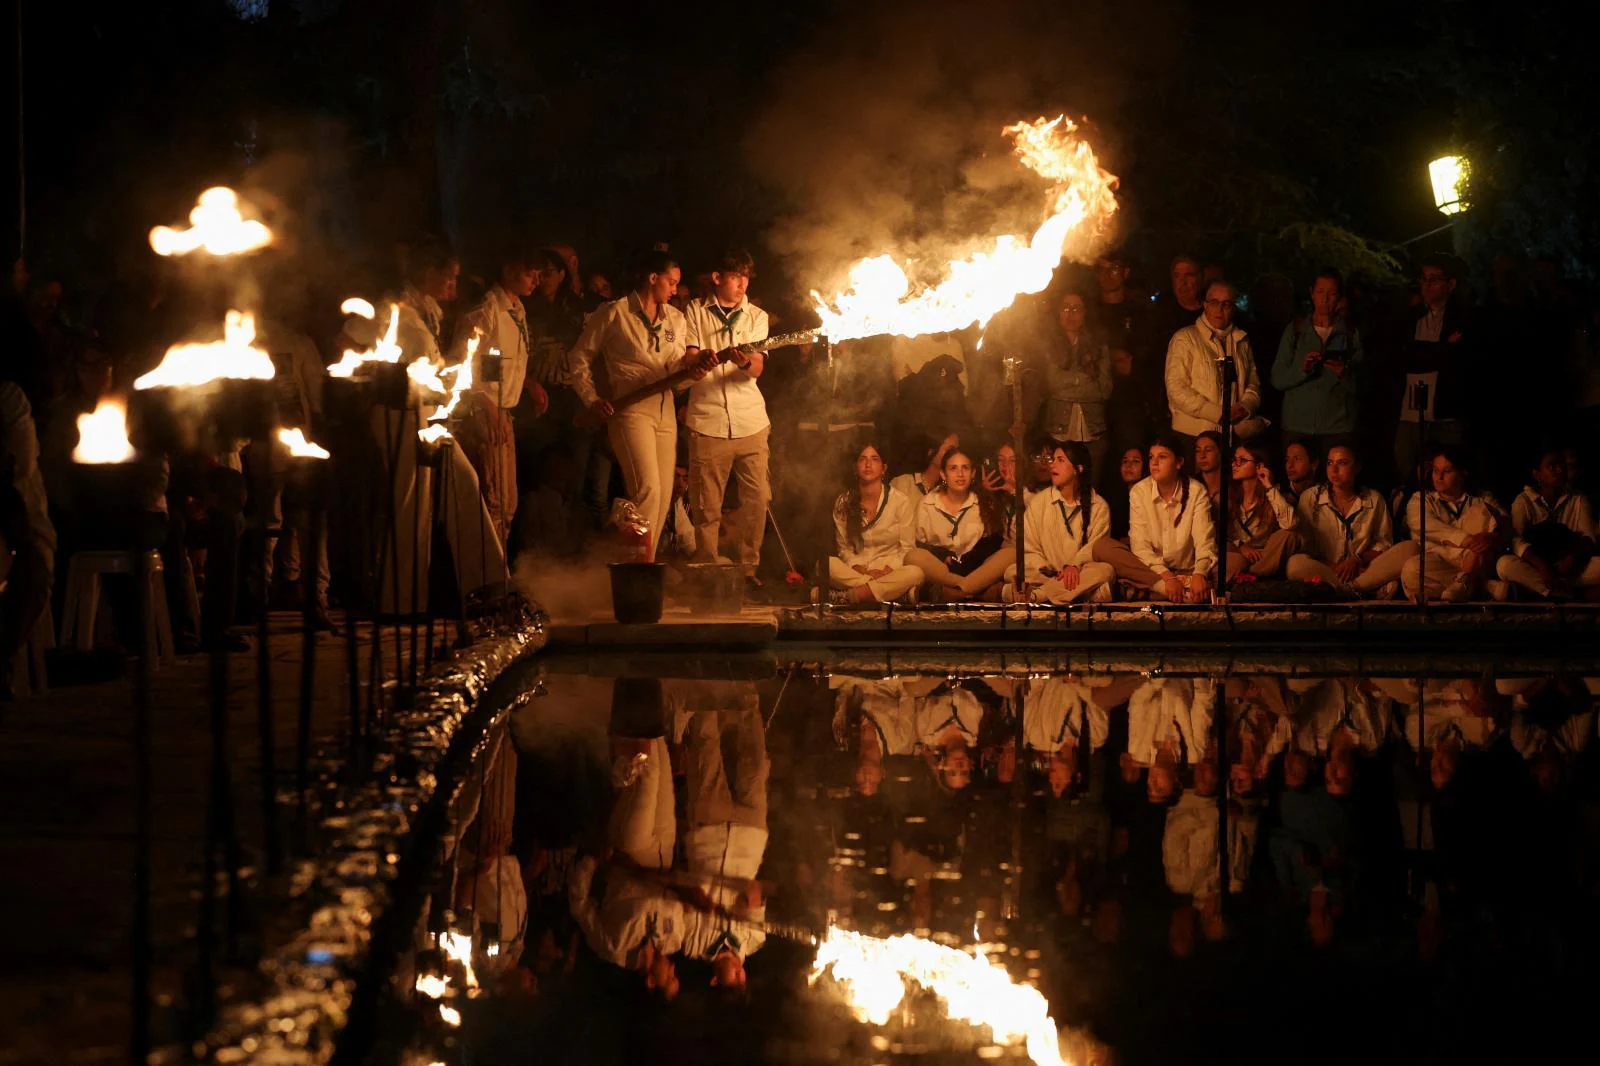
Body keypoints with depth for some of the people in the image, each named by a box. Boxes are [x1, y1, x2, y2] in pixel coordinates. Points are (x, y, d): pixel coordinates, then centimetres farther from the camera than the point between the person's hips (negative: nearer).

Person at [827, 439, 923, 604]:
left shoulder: (901, 501, 0)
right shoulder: (843, 504, 5)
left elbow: (907, 548, 1)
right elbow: (844, 548, 8)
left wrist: (886, 571, -16)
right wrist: (861, 570, -12)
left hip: (891, 570, -1)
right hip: (854, 570, 1)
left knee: (915, 573, -36)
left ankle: (849, 596, -34)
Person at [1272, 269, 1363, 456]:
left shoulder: (1350, 334, 9)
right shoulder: (1295, 330, 10)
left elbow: (1359, 390, 5)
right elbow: (1277, 380, 3)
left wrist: (1345, 374, -15)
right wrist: (1302, 369, -14)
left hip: (1338, 426, 0)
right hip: (1298, 425, 0)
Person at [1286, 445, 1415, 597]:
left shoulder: (1374, 500, 10)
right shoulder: (1310, 498, 6)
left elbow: (1384, 543, 11)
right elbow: (1304, 545, 2)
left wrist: (1357, 560, -9)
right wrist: (1333, 567, -14)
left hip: (1361, 569, 2)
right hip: (1325, 568, -2)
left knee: (1409, 548, -19)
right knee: (1295, 563, -35)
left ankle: (1351, 586, -28)